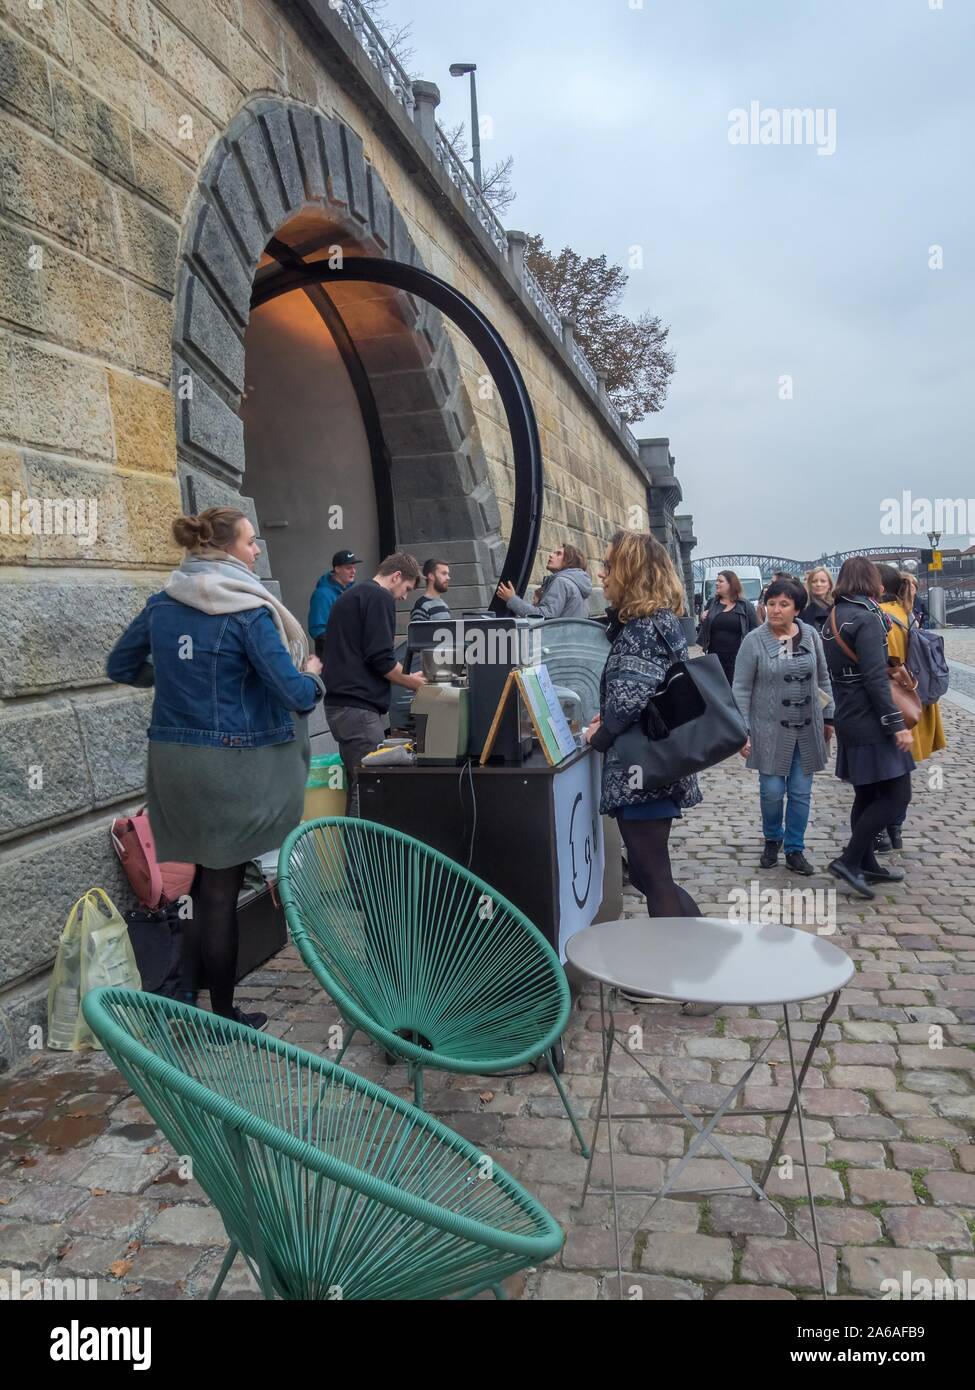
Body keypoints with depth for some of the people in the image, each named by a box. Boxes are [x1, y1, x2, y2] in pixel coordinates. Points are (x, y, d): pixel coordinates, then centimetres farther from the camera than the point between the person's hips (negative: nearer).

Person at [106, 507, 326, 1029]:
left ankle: (182, 998, 30)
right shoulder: (249, 612, -15)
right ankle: (223, 1016, 18)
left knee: (202, 877, 20)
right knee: (221, 888, 4)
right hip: (232, 763, -6)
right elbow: (295, 694, -18)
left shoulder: (162, 604, 6)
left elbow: (121, 667, 17)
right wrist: (313, 677, 4)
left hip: (172, 759, 6)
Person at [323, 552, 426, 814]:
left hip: (339, 703, 10)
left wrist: (404, 676, 23)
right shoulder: (380, 598, -8)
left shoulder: (350, 596, 22)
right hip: (360, 707, -10)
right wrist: (412, 682, 1)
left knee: (357, 786, 13)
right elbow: (380, 658, -16)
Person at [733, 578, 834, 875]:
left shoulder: (811, 635, 1)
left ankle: (795, 849, 23)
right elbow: (741, 689, -7)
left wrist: (828, 717, 11)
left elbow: (823, 680, 11)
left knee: (801, 793, 7)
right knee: (772, 790, 1)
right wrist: (742, 730, -11)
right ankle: (772, 839, 28)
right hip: (770, 729, -3)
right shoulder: (754, 641, -9)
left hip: (807, 729, 3)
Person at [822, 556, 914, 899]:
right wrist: (897, 723, -19)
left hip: (848, 720, 9)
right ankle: (849, 860, -5)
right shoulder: (867, 618, -16)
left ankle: (866, 865, 23)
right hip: (871, 722, -9)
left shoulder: (834, 618, 12)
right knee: (896, 796, -4)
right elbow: (876, 678, -21)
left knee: (867, 795, 16)